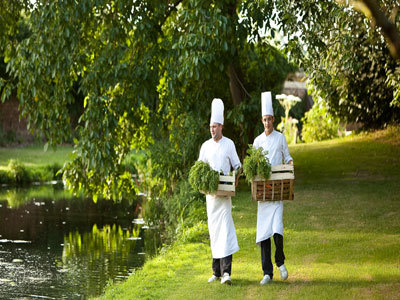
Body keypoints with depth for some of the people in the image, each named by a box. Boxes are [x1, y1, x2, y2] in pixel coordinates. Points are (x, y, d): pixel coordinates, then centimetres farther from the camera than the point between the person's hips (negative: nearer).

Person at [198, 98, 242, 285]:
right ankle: (217, 271, 17)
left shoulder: (229, 144, 1)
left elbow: (237, 165, 5)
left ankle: (226, 272, -21)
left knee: (225, 228, -14)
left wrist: (235, 179, -14)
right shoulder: (206, 146, 9)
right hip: (210, 192, 4)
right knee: (213, 230, 7)